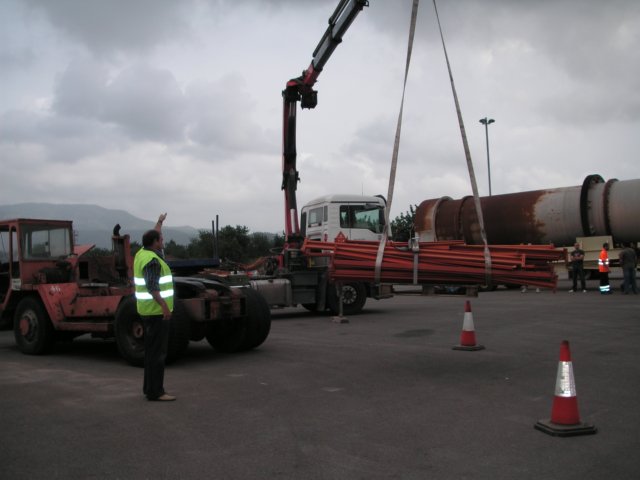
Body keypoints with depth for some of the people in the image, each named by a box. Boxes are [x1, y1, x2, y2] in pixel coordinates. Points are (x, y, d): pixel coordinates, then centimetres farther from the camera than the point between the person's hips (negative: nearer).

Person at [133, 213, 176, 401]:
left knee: (152, 349, 15)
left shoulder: (142, 253, 11)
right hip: (157, 310, -10)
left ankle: (149, 387, 22)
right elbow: (152, 286, -27)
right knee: (157, 352, -8)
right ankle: (155, 392, -5)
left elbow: (154, 238, 30)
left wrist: (159, 222, 42)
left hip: (149, 310, 10)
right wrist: (164, 305, -32)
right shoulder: (152, 260, -18)